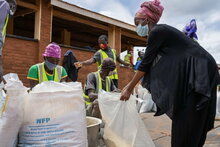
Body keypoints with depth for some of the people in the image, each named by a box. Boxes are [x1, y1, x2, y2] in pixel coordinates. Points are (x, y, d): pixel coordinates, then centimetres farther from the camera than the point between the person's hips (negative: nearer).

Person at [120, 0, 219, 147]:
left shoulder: (157, 32, -11)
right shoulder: (161, 32, 18)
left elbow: (145, 63, -9)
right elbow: (151, 65, 20)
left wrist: (129, 88, -1)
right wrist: (130, 85, 23)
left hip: (199, 73, -9)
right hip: (192, 73, 9)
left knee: (187, 125, -3)